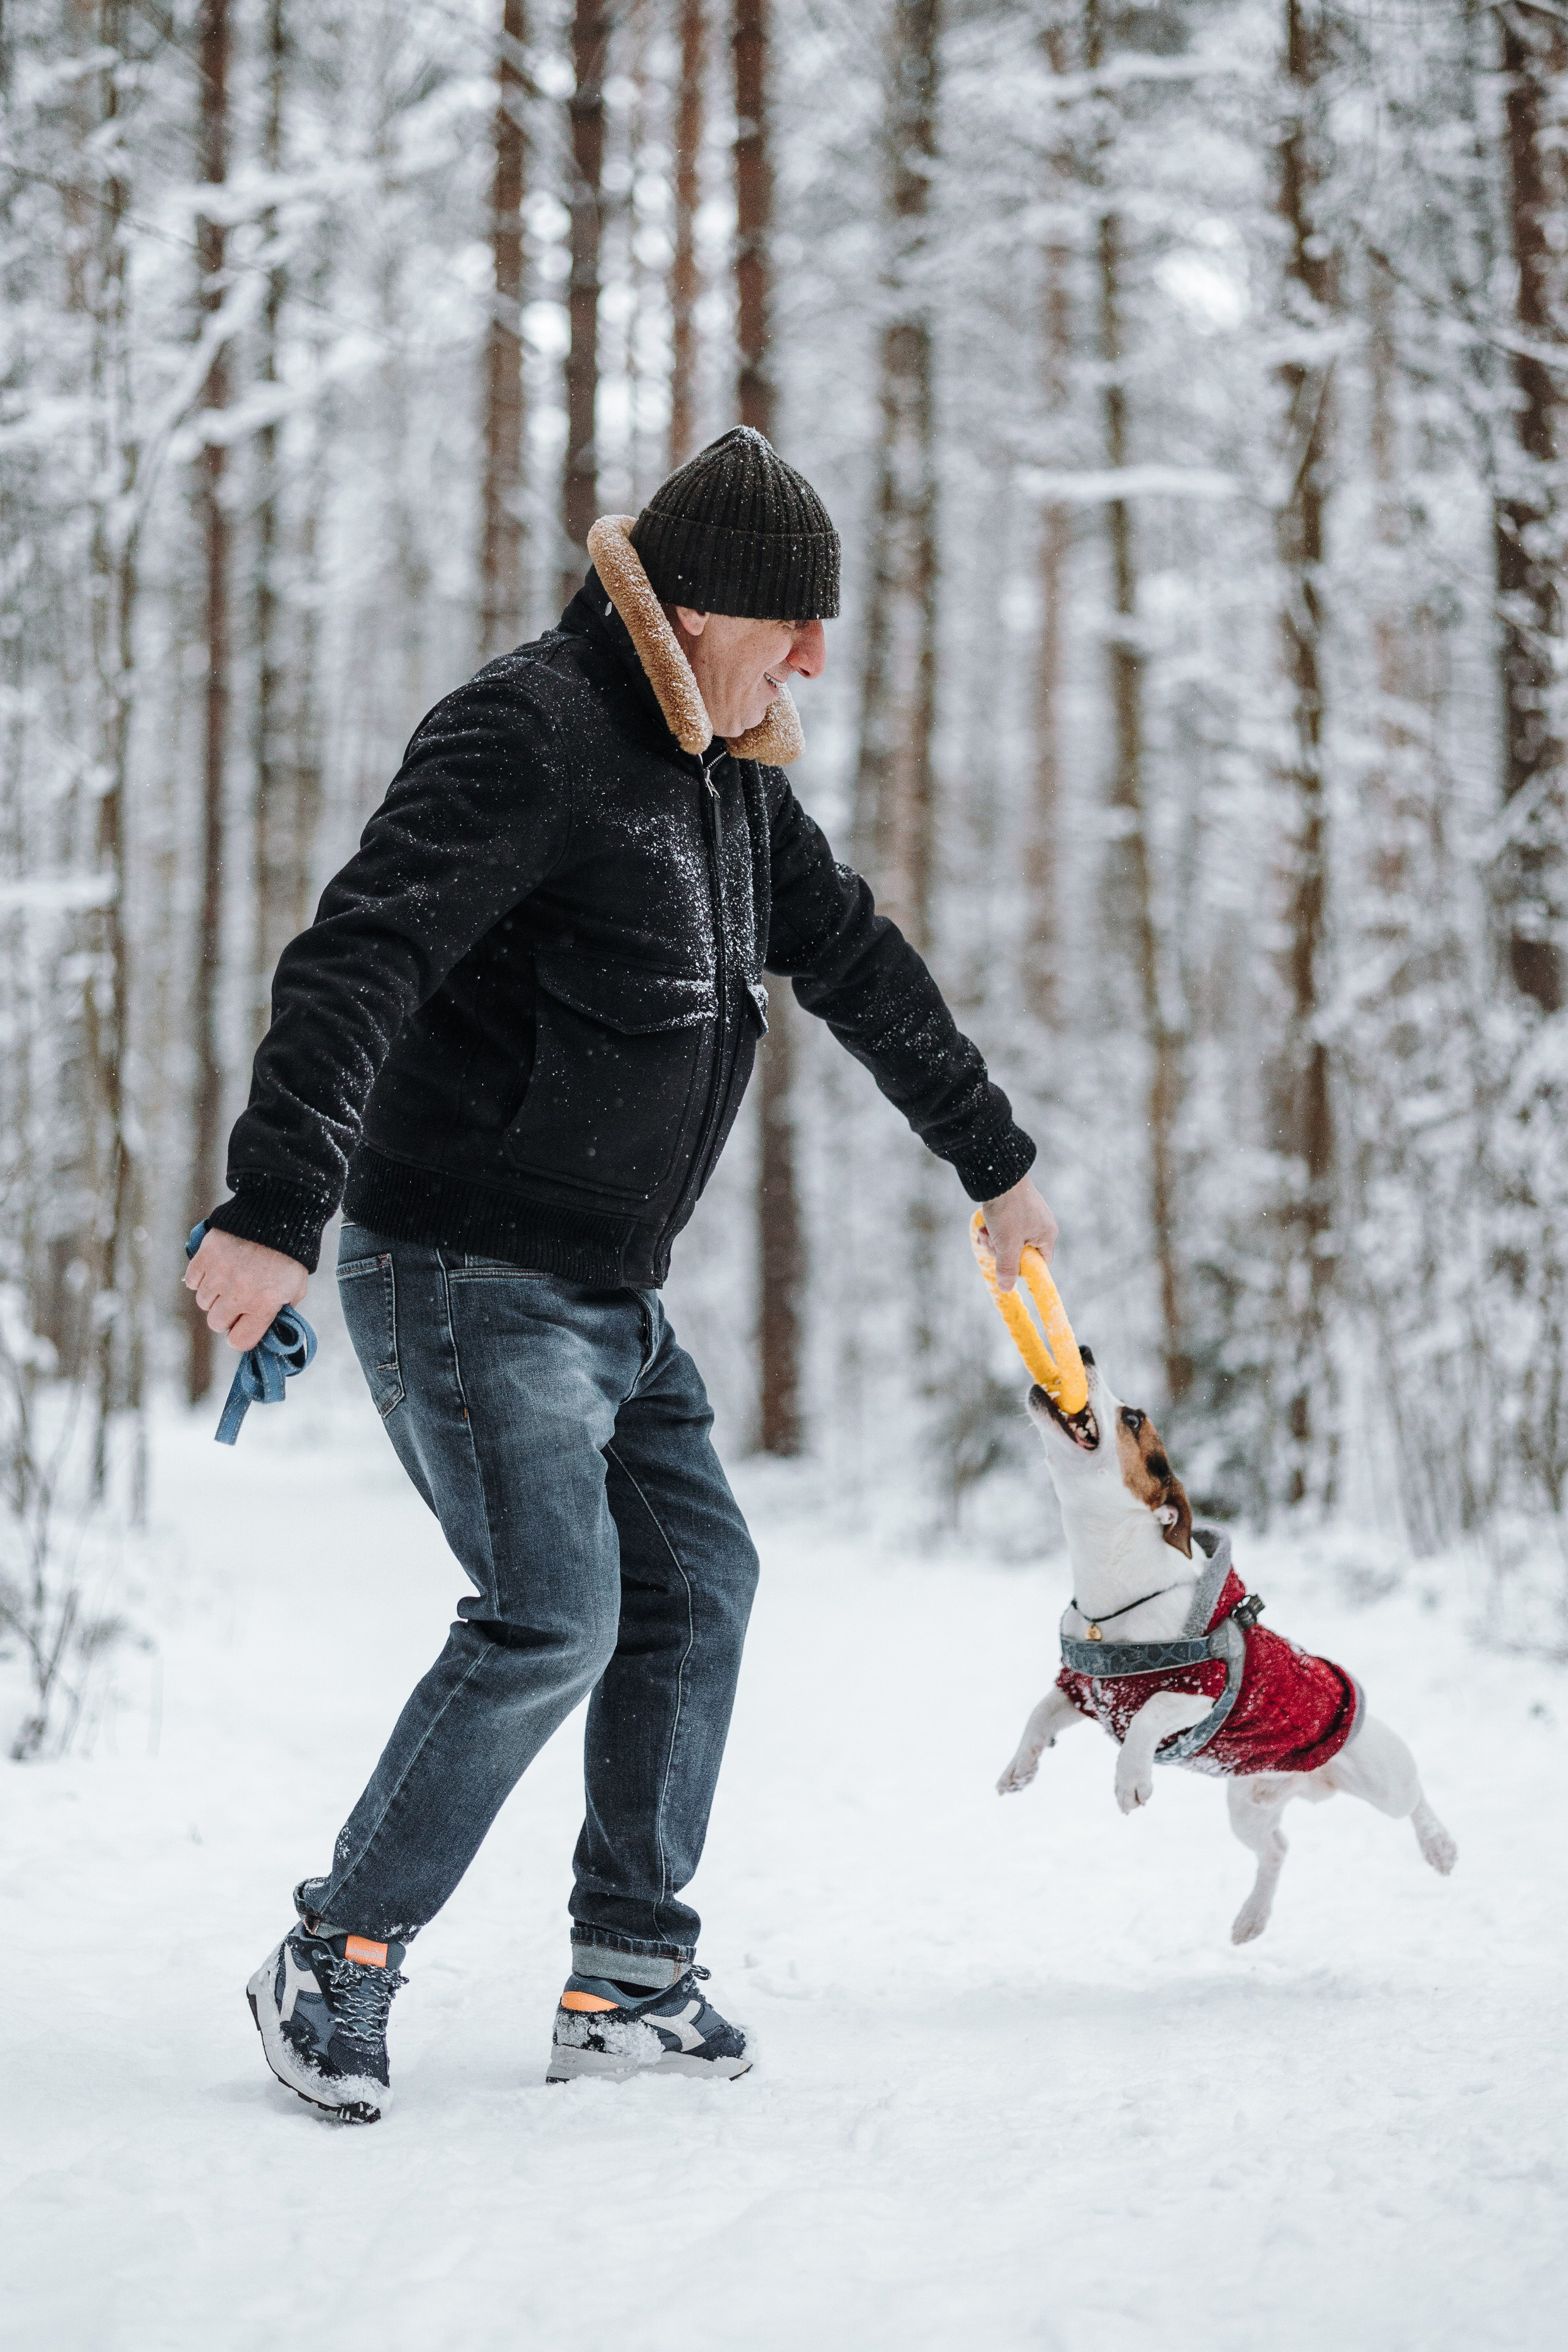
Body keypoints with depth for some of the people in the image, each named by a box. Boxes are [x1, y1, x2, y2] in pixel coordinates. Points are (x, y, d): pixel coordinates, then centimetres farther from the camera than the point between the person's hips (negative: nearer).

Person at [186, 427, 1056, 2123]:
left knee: (696, 1579, 9)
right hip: (467, 1274, -10)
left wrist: (993, 1158, 33)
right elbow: (358, 960, -29)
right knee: (552, 1617, -16)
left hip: (609, 1292, 10)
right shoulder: (529, 735, -18)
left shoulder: (727, 772, 12)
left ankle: (629, 1980, 17)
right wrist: (275, 1207, -40)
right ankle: (335, 1966, -2)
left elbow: (857, 965, 26)